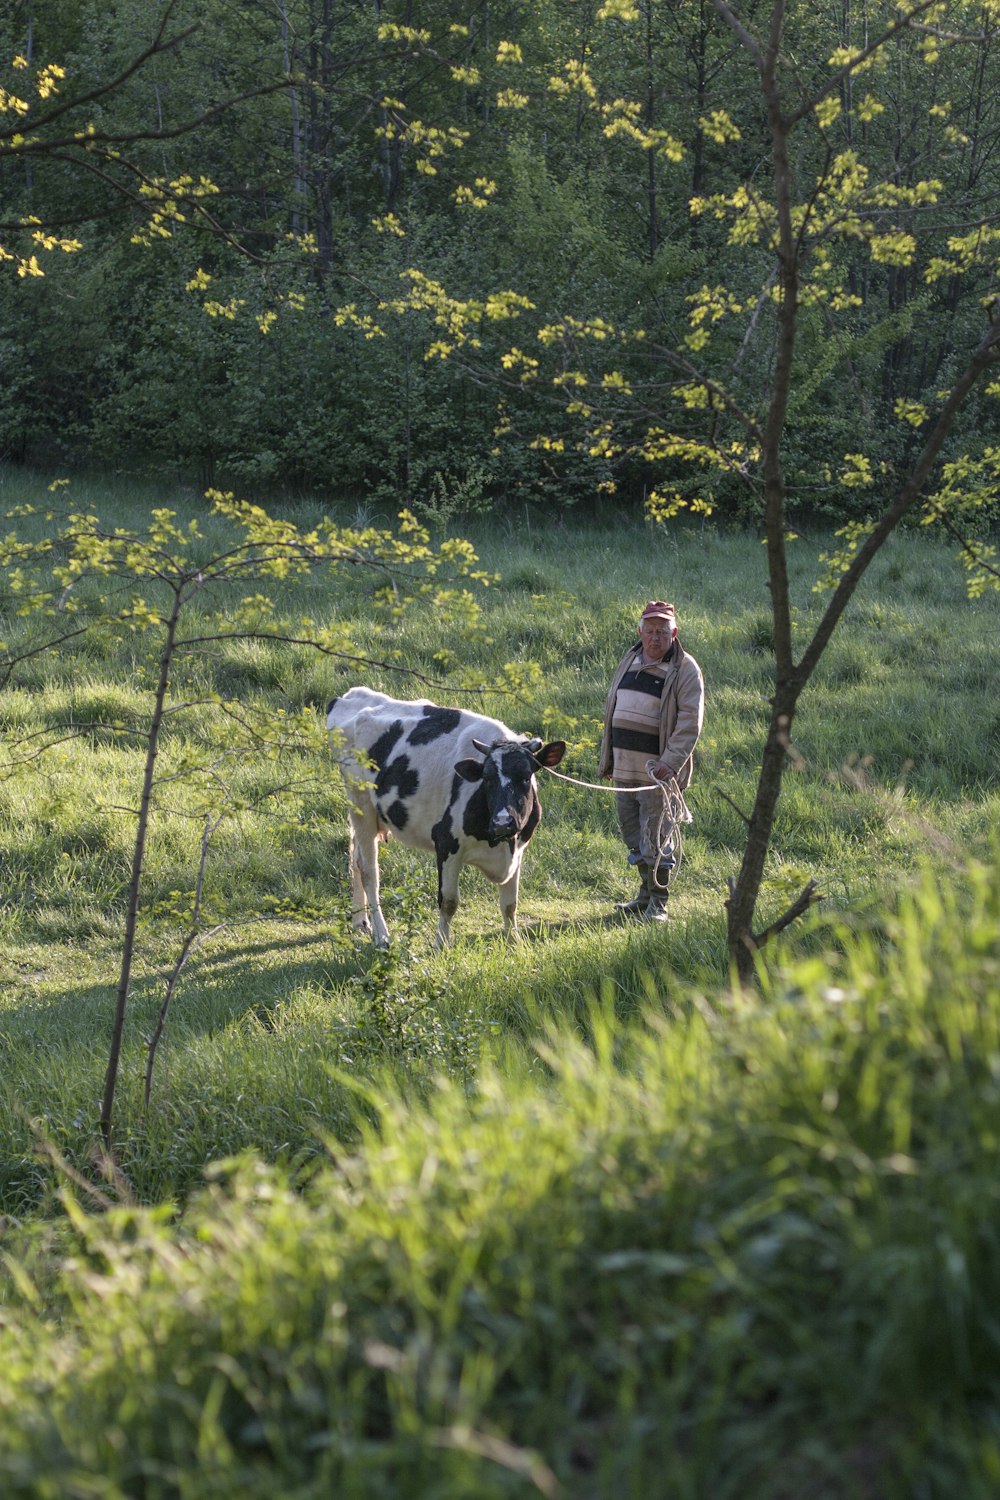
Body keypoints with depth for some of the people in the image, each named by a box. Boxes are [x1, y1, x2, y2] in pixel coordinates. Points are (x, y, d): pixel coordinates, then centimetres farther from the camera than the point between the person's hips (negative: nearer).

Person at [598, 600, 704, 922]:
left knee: (656, 841, -4)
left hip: (657, 771, -7)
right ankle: (646, 894, 28)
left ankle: (657, 904, 6)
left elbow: (690, 722, -14)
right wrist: (606, 760, 20)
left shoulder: (685, 670, -7)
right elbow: (612, 711, 20)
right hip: (625, 769, 7)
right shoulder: (629, 662, 13)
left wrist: (671, 762, -23)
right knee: (633, 835, 14)